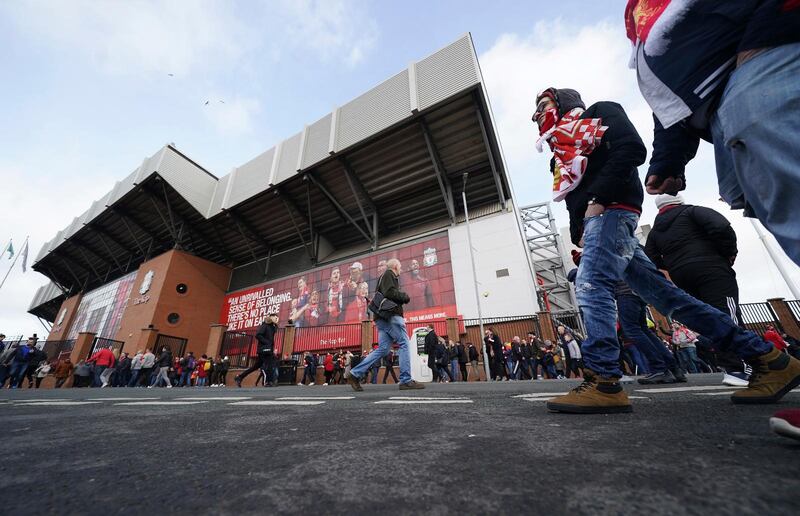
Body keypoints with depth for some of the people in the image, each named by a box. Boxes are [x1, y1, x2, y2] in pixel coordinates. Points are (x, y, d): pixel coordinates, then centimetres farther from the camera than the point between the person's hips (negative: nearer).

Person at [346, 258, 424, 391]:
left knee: (382, 349, 4)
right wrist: (405, 297, -3)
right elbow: (389, 293, -15)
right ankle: (406, 381, -7)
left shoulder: (384, 277, 30)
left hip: (384, 317, 10)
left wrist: (402, 297, 10)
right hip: (391, 315, -10)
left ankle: (355, 374, 2)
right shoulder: (389, 274, 1)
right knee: (404, 344, -8)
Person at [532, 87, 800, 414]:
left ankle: (603, 383, -24)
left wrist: (598, 198, -15)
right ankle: (768, 358, 12)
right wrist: (577, 234, 8)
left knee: (591, 285, -23)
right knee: (663, 294, 4)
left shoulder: (598, 114, 12)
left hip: (611, 211, -8)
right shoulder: (561, 156, 31)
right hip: (594, 219, 8)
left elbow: (631, 148, -7)